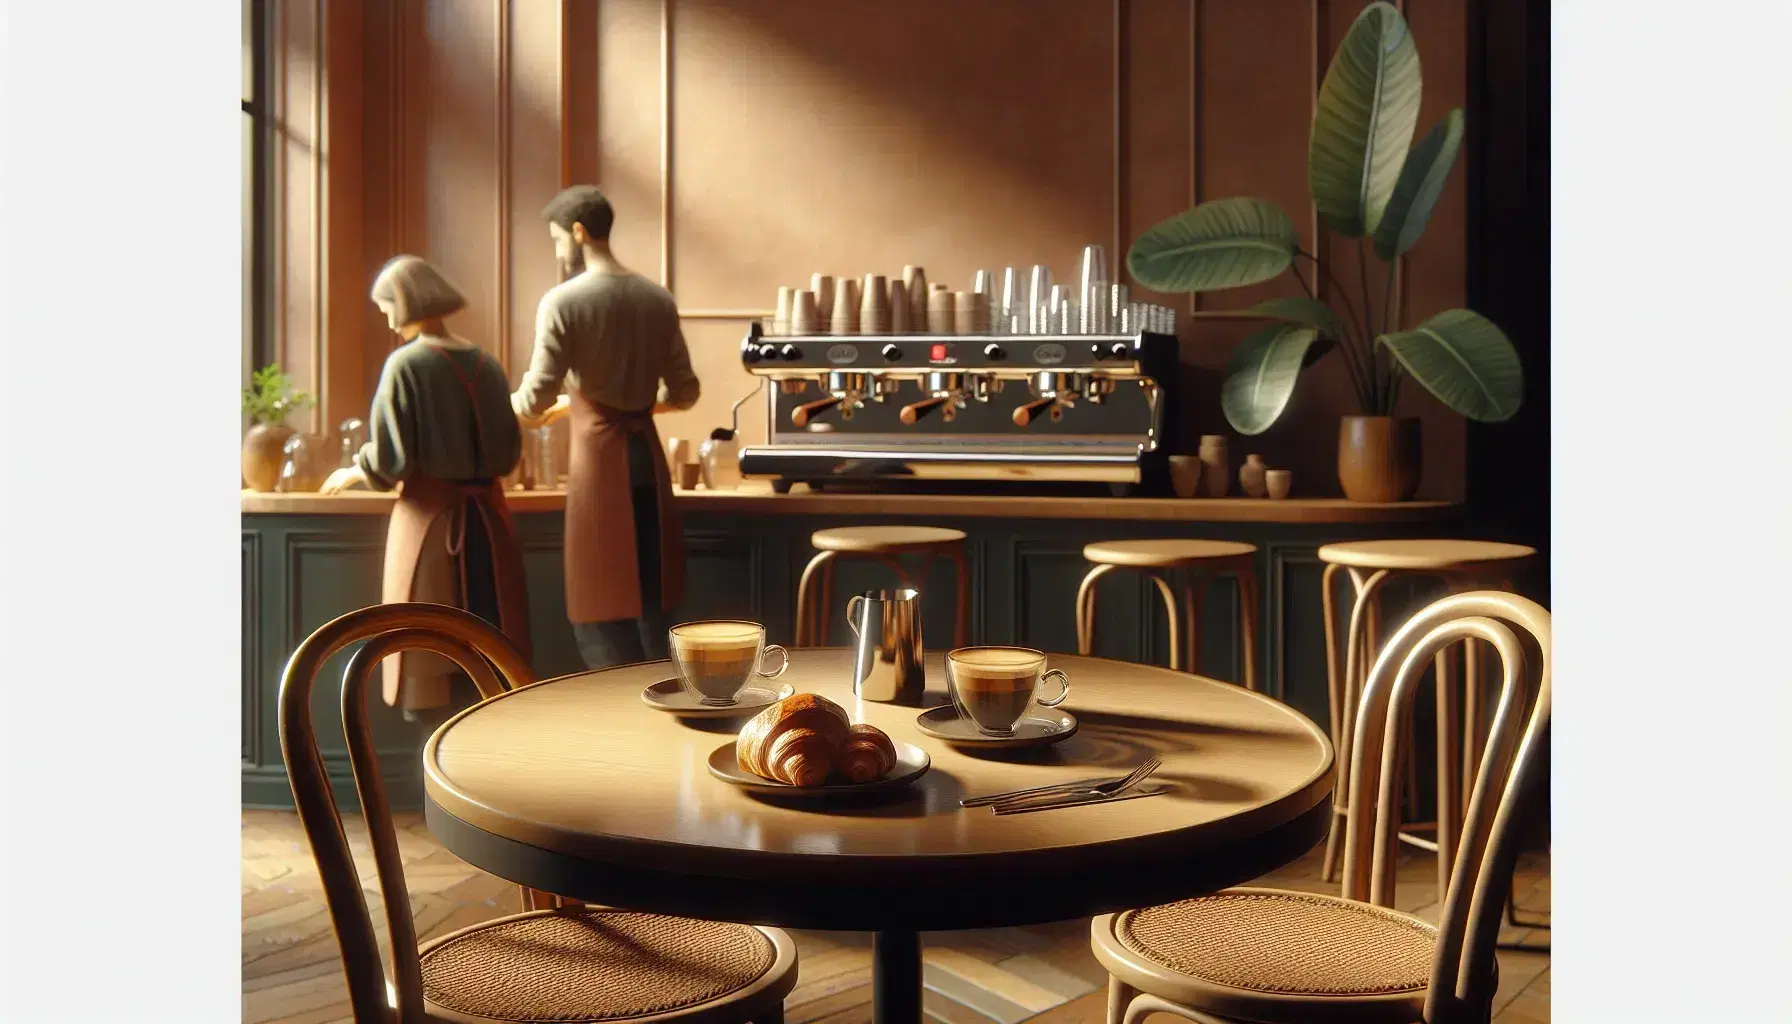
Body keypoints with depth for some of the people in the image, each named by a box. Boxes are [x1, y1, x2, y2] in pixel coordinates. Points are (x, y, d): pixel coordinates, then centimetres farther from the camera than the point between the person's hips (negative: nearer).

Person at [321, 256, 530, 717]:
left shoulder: (406, 364, -11)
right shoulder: (485, 364, 3)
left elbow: (389, 459, -12)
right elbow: (509, 453, 8)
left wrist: (352, 473, 8)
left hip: (430, 518, -5)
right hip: (486, 514, 5)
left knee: (429, 645, 4)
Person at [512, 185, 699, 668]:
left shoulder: (563, 301, -9)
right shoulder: (658, 299, 7)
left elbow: (535, 401, -11)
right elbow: (685, 392, 11)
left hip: (599, 454, -6)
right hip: (647, 452, 6)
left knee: (602, 610, 3)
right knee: (649, 604, 13)